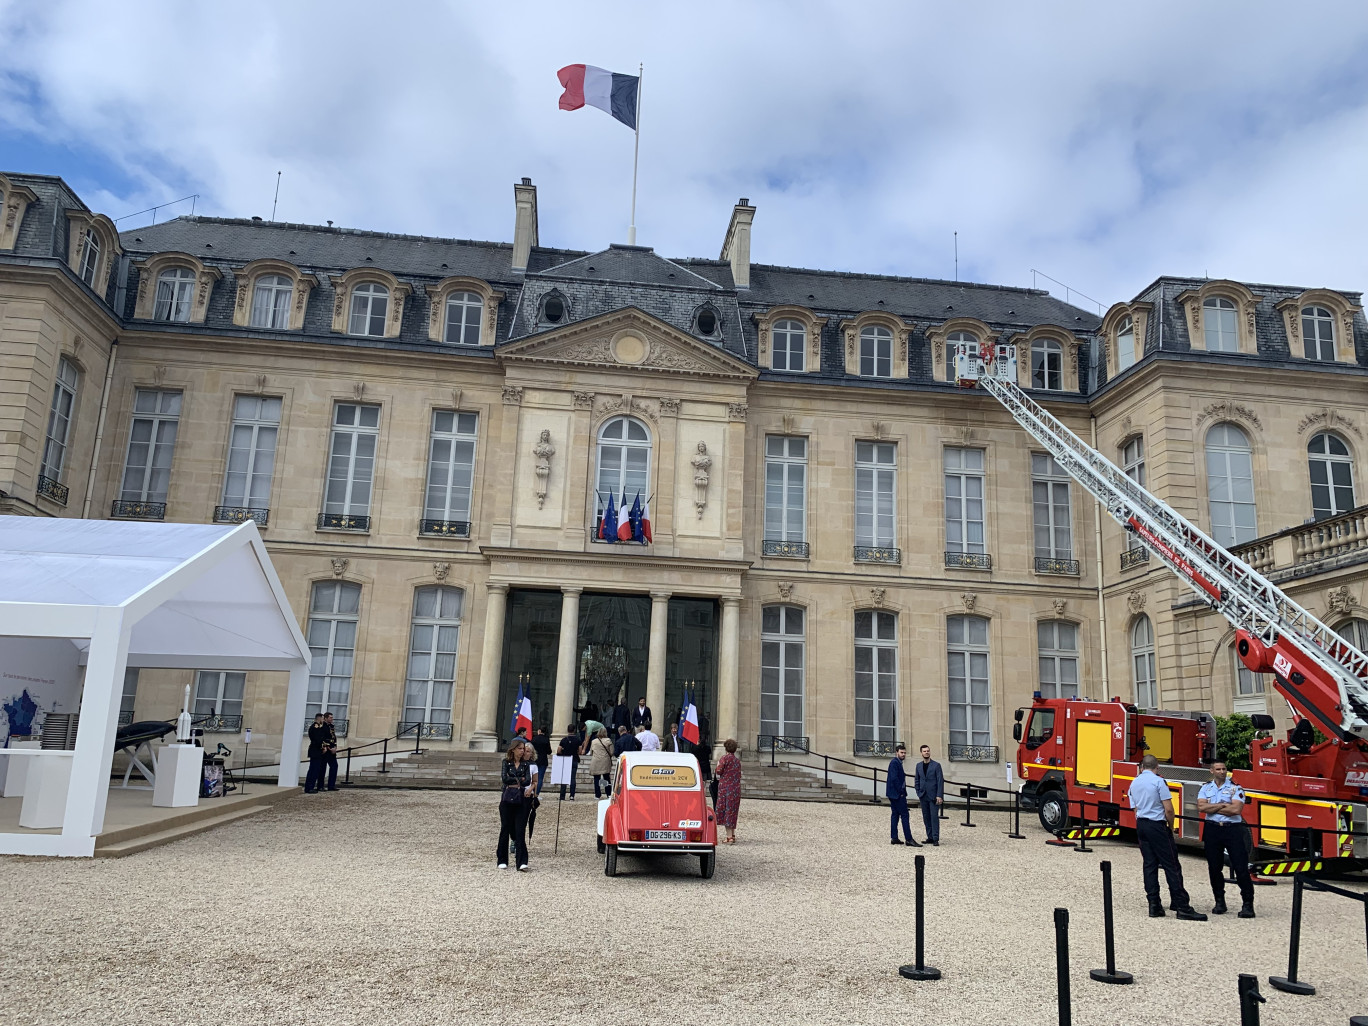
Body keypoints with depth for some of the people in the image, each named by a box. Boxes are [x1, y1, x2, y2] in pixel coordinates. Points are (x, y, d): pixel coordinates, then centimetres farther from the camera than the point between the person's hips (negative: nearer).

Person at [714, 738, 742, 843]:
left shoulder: (724, 758, -8)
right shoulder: (737, 761, 11)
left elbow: (719, 771, -13)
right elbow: (739, 775, 15)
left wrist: (718, 764, 5)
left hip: (725, 788, -6)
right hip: (736, 789, 6)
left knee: (726, 811, -3)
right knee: (732, 812, 15)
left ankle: (729, 837, -8)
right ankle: (733, 835, 21)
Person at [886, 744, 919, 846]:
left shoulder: (897, 762, 18)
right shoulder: (894, 762, -14)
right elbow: (894, 778, -21)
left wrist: (902, 791, 13)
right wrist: (901, 791, -18)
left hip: (894, 794, 10)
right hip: (897, 793, -10)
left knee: (895, 815, 10)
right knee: (904, 815, -9)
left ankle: (894, 838, 12)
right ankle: (909, 839, -9)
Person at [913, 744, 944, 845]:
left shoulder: (936, 765, -4)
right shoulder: (919, 765, 10)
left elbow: (940, 781, -7)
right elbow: (917, 780, 15)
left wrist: (939, 796, -13)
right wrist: (918, 793, 6)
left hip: (933, 796, -4)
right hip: (923, 796, 4)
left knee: (934, 817, -7)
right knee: (926, 817, 7)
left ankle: (936, 839, -3)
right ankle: (930, 837, 15)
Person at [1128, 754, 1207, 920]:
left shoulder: (1134, 783, 11)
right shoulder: (1158, 781, -10)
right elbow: (1168, 809, -15)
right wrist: (1171, 826, 1)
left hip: (1140, 825, 7)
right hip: (1157, 825, -6)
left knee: (1149, 864, 9)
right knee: (1171, 865, -3)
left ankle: (1154, 905, 8)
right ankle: (1182, 906, -3)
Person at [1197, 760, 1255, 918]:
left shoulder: (1236, 788, -1)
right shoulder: (1206, 788, 8)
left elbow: (1236, 809, -15)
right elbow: (1201, 807, -6)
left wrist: (1212, 808, -7)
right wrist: (1223, 805, -10)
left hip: (1233, 829, -3)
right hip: (1212, 829, 3)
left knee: (1241, 867, -5)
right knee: (1214, 868, 8)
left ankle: (1247, 904, 1)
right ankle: (1219, 902, 19)